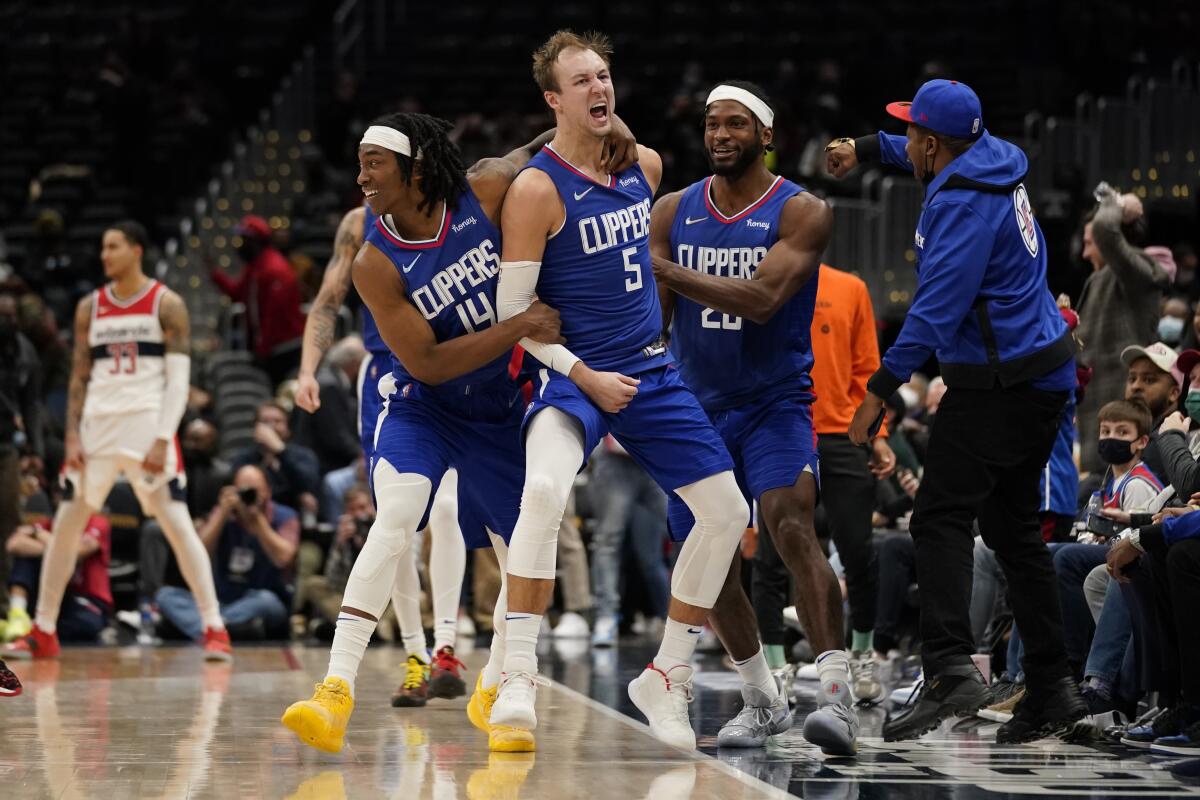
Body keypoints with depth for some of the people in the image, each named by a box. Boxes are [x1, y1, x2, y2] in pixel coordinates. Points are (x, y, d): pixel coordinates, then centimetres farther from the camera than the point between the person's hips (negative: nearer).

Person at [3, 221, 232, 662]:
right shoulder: (90, 307, 11)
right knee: (66, 524, 4)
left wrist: (162, 440, -15)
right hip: (98, 426, 5)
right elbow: (79, 377, 13)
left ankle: (214, 628, -8)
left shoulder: (166, 304, -2)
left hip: (148, 426, -4)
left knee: (177, 523, -11)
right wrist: (73, 438, 2)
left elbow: (178, 379, -6)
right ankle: (42, 632, 13)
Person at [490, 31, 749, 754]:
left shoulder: (645, 166, 6)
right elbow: (513, 310, -13)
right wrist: (586, 377, -18)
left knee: (727, 512, 5)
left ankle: (667, 679, 19)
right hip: (574, 375, -7)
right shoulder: (536, 189, -14)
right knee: (544, 489, -34)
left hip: (652, 370, 7)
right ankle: (517, 680, -29)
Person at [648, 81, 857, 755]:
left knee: (793, 528, -25)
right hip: (698, 408, 5)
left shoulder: (801, 213, -9)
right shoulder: (673, 212, 5)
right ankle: (764, 700, 23)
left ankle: (838, 694, -30)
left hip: (775, 403, -5)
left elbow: (761, 299, -23)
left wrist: (667, 272, -24)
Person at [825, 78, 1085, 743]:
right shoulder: (992, 161, 10)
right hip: (1044, 373, 10)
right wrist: (863, 150, 40)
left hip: (998, 382, -10)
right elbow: (925, 156, 35)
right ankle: (1051, 688, 14)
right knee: (1012, 525, 15)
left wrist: (881, 389, -23)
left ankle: (950, 669, -31)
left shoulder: (963, 202, -17)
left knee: (941, 519, -15)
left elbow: (938, 307, -24)